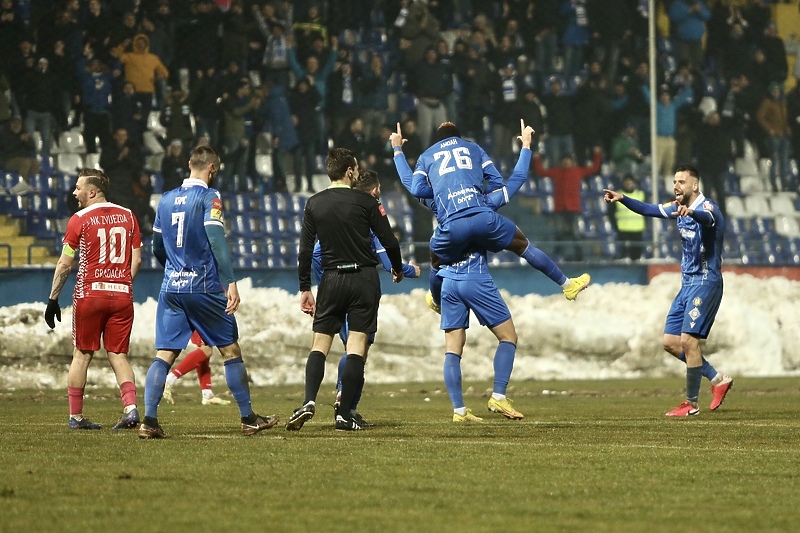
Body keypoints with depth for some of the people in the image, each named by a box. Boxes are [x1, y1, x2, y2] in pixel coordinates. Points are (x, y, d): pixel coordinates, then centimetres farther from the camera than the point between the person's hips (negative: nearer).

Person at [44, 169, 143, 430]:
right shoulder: (128, 216, 7)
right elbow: (136, 260, 7)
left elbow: (65, 264, -3)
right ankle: (130, 406, -12)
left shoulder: (80, 219, -5)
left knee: (82, 354, 7)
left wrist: (53, 299, 3)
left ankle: (75, 416, 9)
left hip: (90, 293, -3)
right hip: (121, 295, 3)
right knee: (118, 355, 7)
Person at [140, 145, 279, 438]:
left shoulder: (166, 200, 11)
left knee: (164, 355, 0)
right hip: (204, 288, -5)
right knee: (231, 350, 8)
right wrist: (231, 283, -21)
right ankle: (248, 419, 14)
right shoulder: (208, 197, -7)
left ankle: (149, 420, -14)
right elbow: (217, 241, -17)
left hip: (171, 289, 5)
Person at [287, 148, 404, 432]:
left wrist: (305, 288, 10)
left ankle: (309, 401, -14)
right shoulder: (365, 202, -5)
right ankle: (344, 414, -5)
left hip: (331, 279, 2)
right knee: (357, 345, -1)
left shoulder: (314, 204, 3)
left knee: (320, 343, 7)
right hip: (364, 278, -2)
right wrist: (398, 270, 15)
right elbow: (389, 241, -3)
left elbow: (305, 251, 3)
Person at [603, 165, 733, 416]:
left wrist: (691, 212, -64)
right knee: (670, 342, 5)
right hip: (687, 283, 9)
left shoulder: (707, 207, -17)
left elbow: (706, 217, -42)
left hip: (705, 283, -9)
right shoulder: (679, 208, 9)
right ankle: (718, 379, 16)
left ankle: (691, 403, -4)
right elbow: (650, 209, 23)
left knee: (688, 340, -15)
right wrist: (623, 199, 9)